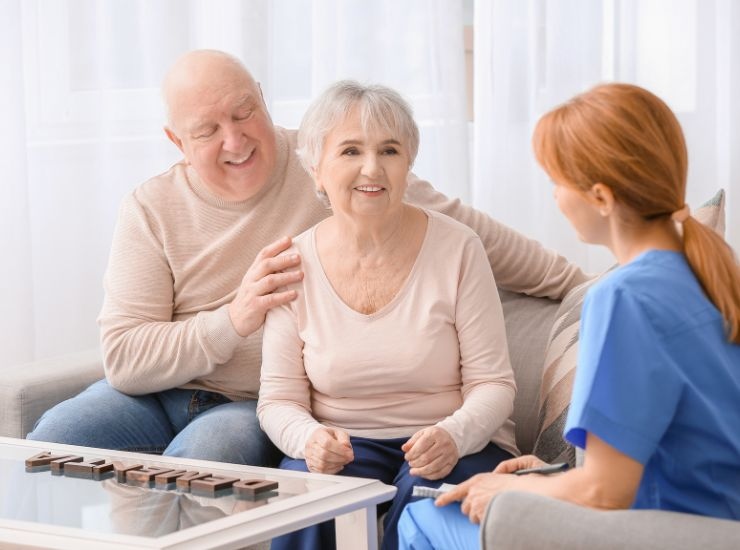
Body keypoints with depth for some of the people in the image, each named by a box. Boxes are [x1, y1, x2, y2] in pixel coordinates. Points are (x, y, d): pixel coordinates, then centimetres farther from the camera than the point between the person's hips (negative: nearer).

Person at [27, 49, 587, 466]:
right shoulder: (150, 211, -1)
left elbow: (458, 225, 2)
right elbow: (123, 359, -8)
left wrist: (577, 282, 3)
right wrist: (235, 319, -22)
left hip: (255, 408, -2)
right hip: (156, 391, 2)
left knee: (203, 451, -35)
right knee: (52, 440, -25)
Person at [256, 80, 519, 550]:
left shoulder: (458, 248, -7)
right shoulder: (295, 263, -1)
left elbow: (492, 383, -5)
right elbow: (279, 399, 1)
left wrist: (454, 436, -27)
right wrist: (309, 439, -23)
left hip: (459, 445, 0)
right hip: (345, 445, 1)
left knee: (425, 488, -33)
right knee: (302, 484, -32)